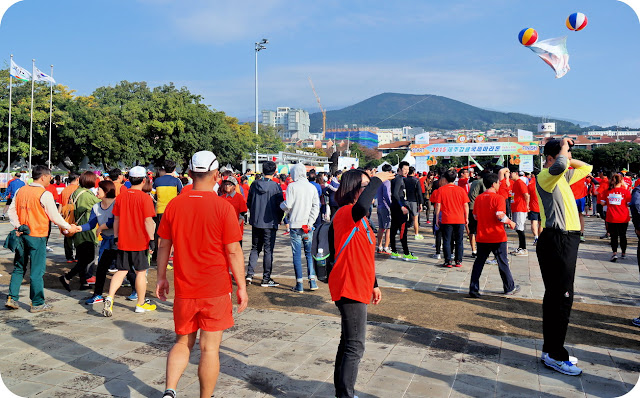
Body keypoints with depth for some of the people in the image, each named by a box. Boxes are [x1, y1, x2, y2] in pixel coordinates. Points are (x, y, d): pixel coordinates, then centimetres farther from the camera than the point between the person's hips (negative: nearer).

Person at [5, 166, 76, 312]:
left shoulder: (21, 191, 6)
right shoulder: (45, 194, -13)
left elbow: (11, 210, 8)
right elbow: (55, 216, -9)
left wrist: (17, 225, 3)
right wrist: (69, 227, 3)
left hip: (22, 235, 6)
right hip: (37, 236, -6)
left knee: (19, 268, 18)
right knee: (37, 271, 2)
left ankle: (12, 298, 18)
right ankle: (37, 304, 10)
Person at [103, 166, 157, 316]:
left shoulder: (121, 197, 3)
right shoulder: (145, 198, -12)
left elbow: (116, 219, 10)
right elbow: (148, 221, -15)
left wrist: (116, 237, 18)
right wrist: (152, 239, -8)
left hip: (123, 242, 4)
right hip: (140, 242, -4)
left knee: (121, 271, 13)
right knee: (141, 272, 8)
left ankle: (109, 297, -5)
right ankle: (141, 304, 18)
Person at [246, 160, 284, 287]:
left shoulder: (254, 184, 1)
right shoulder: (276, 187, -11)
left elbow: (249, 203, 8)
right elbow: (280, 205, -8)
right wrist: (278, 219, 8)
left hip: (255, 222, 4)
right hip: (270, 223, -4)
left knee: (255, 248, 17)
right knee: (268, 250, 3)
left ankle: (249, 273, 5)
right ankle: (266, 279, 8)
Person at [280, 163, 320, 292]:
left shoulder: (292, 186, -7)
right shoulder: (312, 187, 5)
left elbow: (287, 206, -10)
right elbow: (316, 207, 0)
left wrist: (281, 204, 11)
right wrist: (310, 222, 0)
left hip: (295, 225, -3)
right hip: (308, 226, 3)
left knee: (296, 255, 3)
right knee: (310, 253, 13)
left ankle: (299, 284, 4)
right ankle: (312, 281, 9)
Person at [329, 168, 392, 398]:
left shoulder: (358, 218, 15)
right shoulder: (346, 213, -17)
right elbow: (361, 206, -43)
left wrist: (373, 284, 24)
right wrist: (377, 180, -28)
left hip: (357, 288, 10)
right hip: (350, 289, -10)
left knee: (349, 344, 19)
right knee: (354, 347, -6)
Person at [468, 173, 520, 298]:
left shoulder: (478, 198, 5)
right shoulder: (498, 198, -12)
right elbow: (500, 216, -20)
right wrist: (510, 223, -4)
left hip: (482, 237, 4)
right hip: (497, 237, -4)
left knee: (479, 262, 8)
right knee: (503, 262, 10)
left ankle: (473, 289, 4)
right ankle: (509, 288, 25)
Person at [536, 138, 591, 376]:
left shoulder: (563, 177, 18)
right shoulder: (545, 176, -11)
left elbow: (586, 168, 33)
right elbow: (559, 166, -34)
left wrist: (567, 158, 17)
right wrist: (563, 149, -14)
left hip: (566, 240, 10)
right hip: (557, 242, -10)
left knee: (556, 297, 14)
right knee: (562, 298, -7)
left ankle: (550, 350, 24)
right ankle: (555, 356, 2)